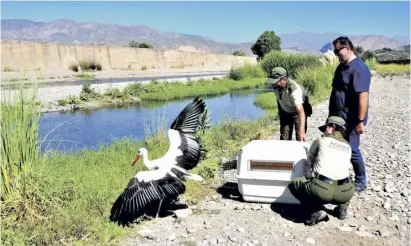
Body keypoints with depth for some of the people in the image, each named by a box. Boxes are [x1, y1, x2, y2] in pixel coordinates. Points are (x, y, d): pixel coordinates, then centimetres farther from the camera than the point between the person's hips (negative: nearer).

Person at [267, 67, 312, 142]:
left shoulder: (294, 89, -38)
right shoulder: (275, 85, -21)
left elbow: (301, 111, -48)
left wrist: (302, 132, -59)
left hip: (297, 112, -5)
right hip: (285, 112, 5)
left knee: (300, 139, -11)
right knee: (284, 139, 5)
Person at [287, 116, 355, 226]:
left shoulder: (321, 140, 13)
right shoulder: (347, 146, 22)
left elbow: (310, 159, 24)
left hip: (322, 190, -5)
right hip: (345, 193, 5)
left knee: (293, 184, 20)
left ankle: (315, 212, 4)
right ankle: (342, 209, 22)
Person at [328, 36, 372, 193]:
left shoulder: (359, 68, -19)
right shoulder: (342, 66, 11)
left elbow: (363, 96, -25)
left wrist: (360, 121, -27)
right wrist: (332, 116, 20)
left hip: (350, 120, -9)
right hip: (338, 118, 9)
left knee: (351, 150, 1)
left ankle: (361, 182, 20)